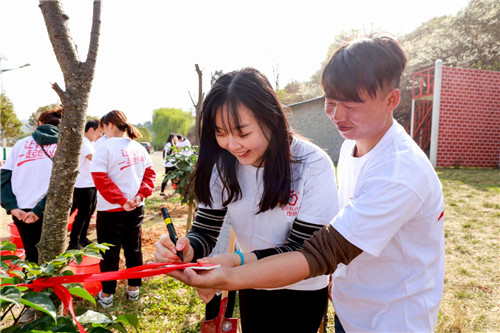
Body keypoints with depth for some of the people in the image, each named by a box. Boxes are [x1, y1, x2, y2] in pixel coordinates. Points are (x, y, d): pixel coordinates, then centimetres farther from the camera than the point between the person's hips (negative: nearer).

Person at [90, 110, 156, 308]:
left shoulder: (105, 148, -13)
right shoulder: (139, 148, 4)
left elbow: (101, 179, -20)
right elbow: (149, 173, 3)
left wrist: (121, 201, -17)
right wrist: (140, 195, -5)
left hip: (111, 210, -5)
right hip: (136, 209, 5)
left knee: (110, 252, 8)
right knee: (133, 247, 16)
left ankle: (106, 294, 21)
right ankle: (134, 288, 29)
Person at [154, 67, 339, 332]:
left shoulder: (314, 166, -27)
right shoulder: (224, 165, -15)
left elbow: (303, 249, -24)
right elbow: (205, 229, -11)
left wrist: (238, 260, -37)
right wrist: (187, 250, -34)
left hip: (302, 290, -3)